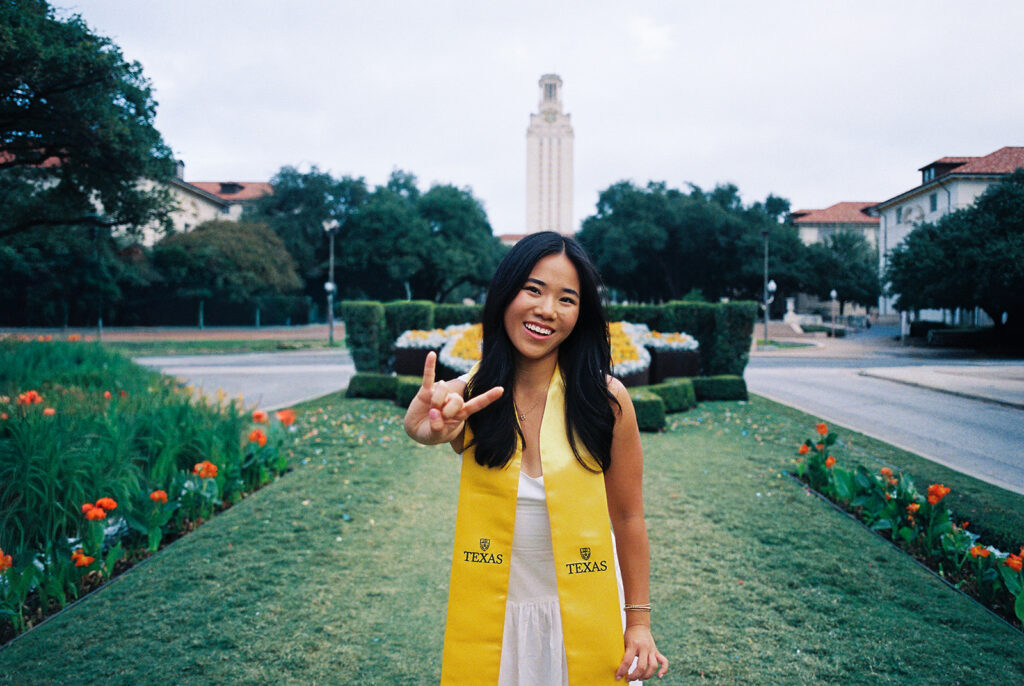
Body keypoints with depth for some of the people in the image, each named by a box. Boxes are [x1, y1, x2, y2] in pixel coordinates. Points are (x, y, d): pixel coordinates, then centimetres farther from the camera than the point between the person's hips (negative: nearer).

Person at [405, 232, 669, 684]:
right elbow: (423, 427, -34)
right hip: (491, 617, 1)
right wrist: (428, 427, -58)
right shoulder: (472, 395, -11)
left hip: (583, 613, -1)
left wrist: (638, 621, -2)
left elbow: (628, 517, -6)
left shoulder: (605, 398, -14)